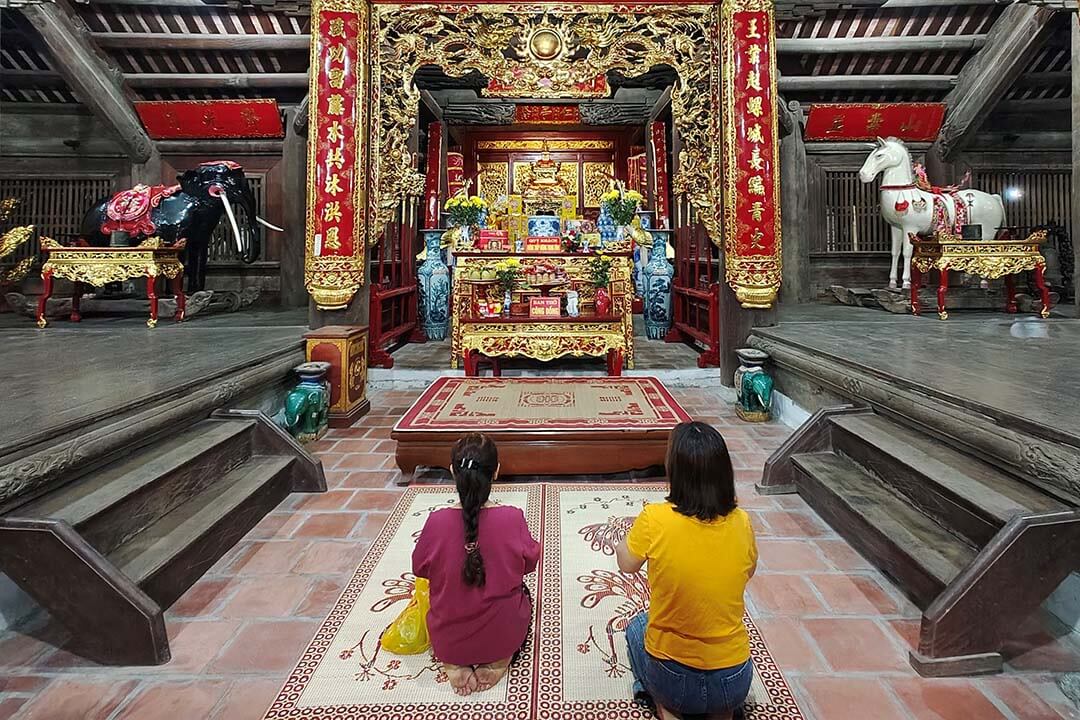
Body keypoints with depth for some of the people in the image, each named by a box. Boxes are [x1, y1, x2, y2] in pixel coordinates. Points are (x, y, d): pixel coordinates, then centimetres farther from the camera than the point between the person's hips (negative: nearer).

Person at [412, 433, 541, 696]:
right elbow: (530, 562, -3)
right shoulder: (513, 518, -23)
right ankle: (498, 659, 10)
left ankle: (455, 663, 11)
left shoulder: (436, 521, -22)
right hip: (503, 635, 0)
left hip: (447, 640, 1)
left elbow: (419, 568, -3)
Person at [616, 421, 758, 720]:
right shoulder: (741, 522, -14)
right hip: (735, 683, 2)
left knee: (638, 626, 30)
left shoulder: (655, 519, -23)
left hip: (670, 681, -2)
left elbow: (626, 564, -3)